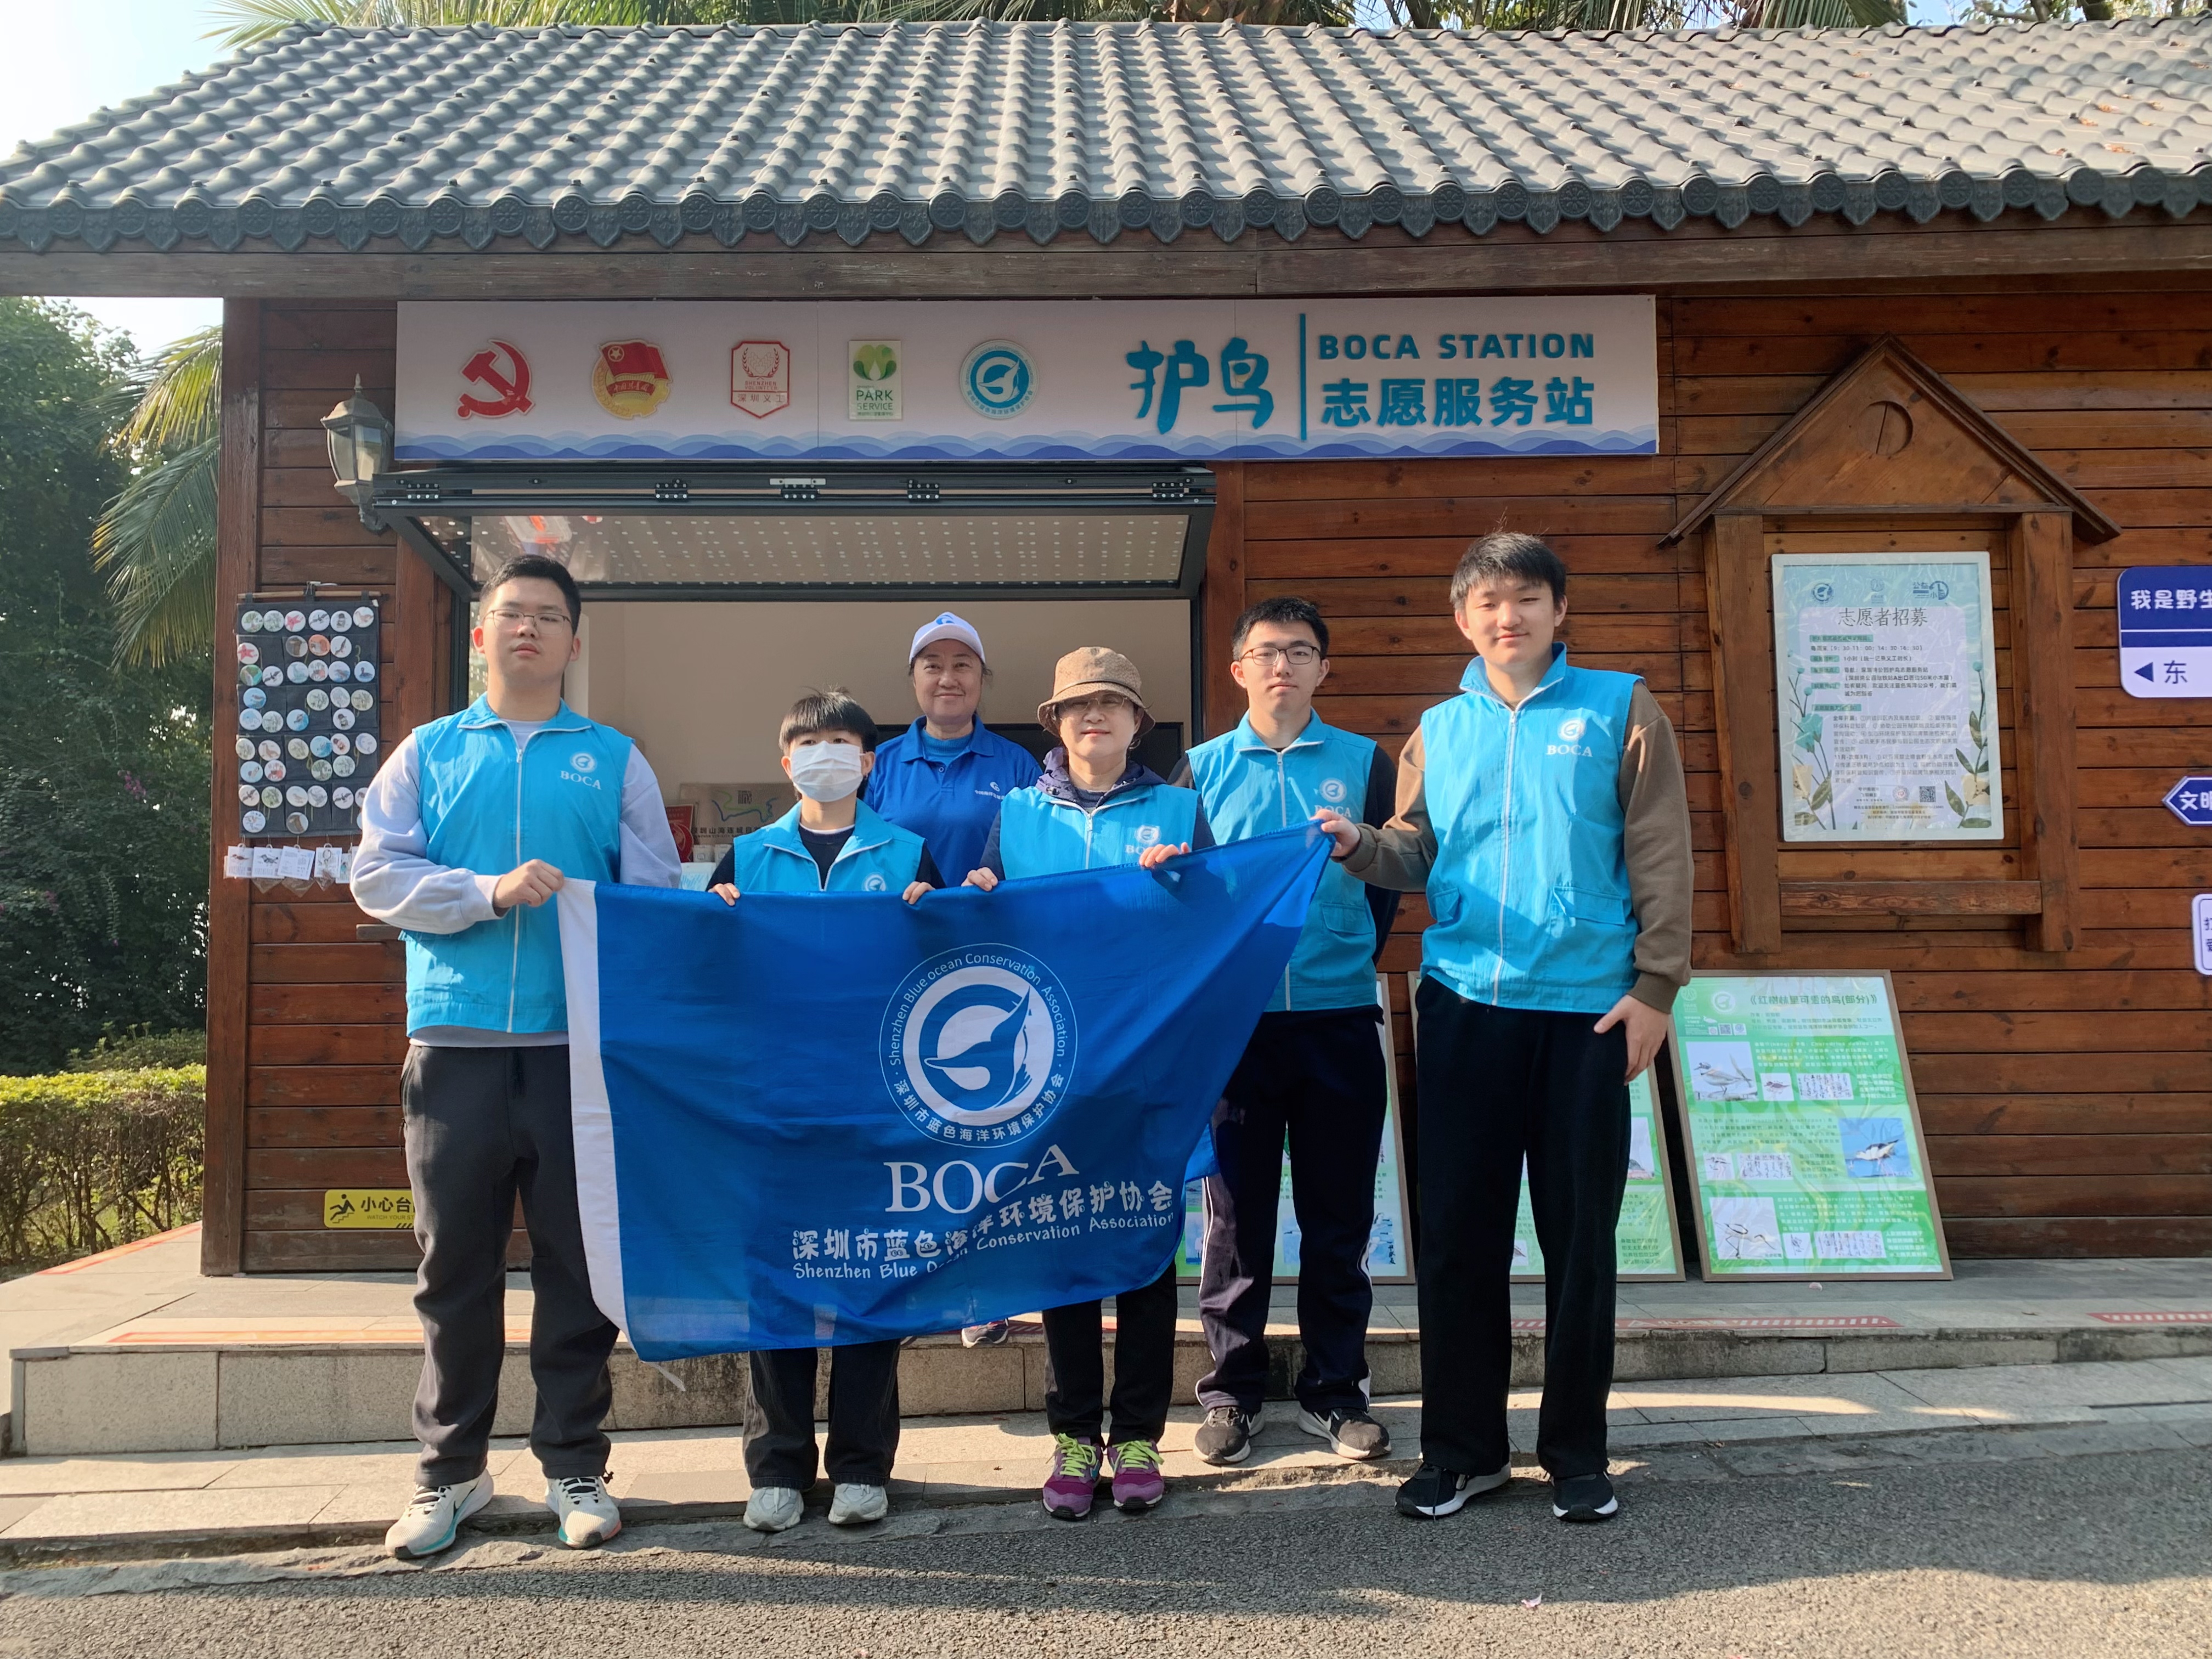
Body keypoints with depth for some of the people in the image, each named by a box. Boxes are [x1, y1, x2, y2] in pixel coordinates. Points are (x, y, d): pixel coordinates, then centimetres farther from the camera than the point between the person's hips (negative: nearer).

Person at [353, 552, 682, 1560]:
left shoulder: (613, 759, 10)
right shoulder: (429, 751, 13)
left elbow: (654, 898, 4)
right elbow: (376, 875, 3)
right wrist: (488, 893, -12)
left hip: (580, 1044, -1)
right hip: (454, 1043, 1)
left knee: (578, 1261, 5)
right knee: (455, 1261, 8)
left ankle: (573, 1467, 19)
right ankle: (450, 1471, 22)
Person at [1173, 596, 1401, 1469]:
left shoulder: (1365, 762, 7)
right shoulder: (1202, 769, 7)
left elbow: (1393, 877, 10)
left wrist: (1351, 956, 4)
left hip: (1340, 1019, 1)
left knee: (1339, 1215, 8)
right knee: (1236, 1212, 6)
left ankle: (1334, 1388, 21)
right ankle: (1231, 1390, 18)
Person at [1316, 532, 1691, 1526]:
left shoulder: (1620, 710, 4)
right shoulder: (1439, 730, 13)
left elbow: (1661, 862, 0)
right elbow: (1416, 855, 9)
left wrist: (1655, 987, -7)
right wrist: (1359, 846, -12)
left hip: (1588, 1010, -2)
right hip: (1465, 1005, 2)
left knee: (1580, 1236, 6)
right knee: (1458, 1231, 5)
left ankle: (1577, 1452, 21)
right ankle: (1462, 1446, 19)